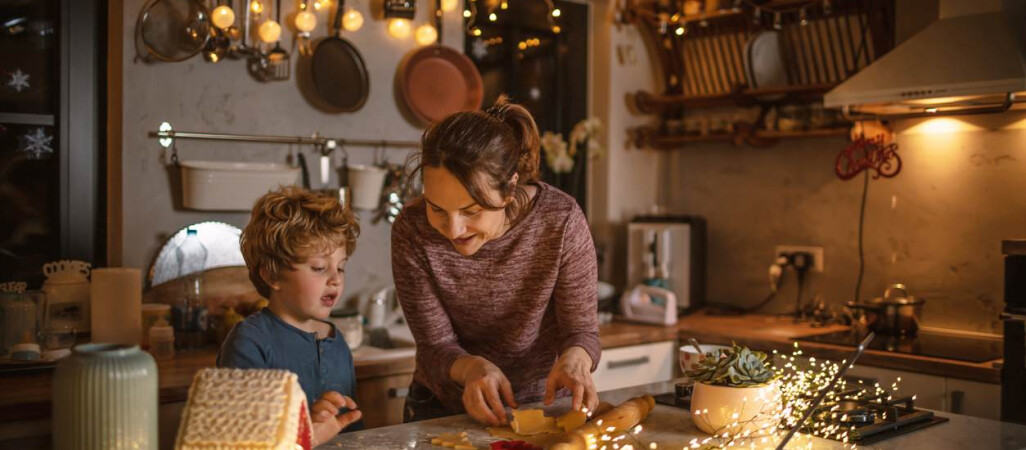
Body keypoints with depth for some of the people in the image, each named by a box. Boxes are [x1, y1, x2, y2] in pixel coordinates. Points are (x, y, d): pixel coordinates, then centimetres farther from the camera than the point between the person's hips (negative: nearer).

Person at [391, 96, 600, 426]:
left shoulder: (561, 220, -19)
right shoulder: (412, 231, -17)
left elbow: (581, 329, -10)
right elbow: (435, 346, -11)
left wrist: (575, 359, -32)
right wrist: (471, 368, -32)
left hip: (542, 402, 1)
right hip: (444, 408, -1)